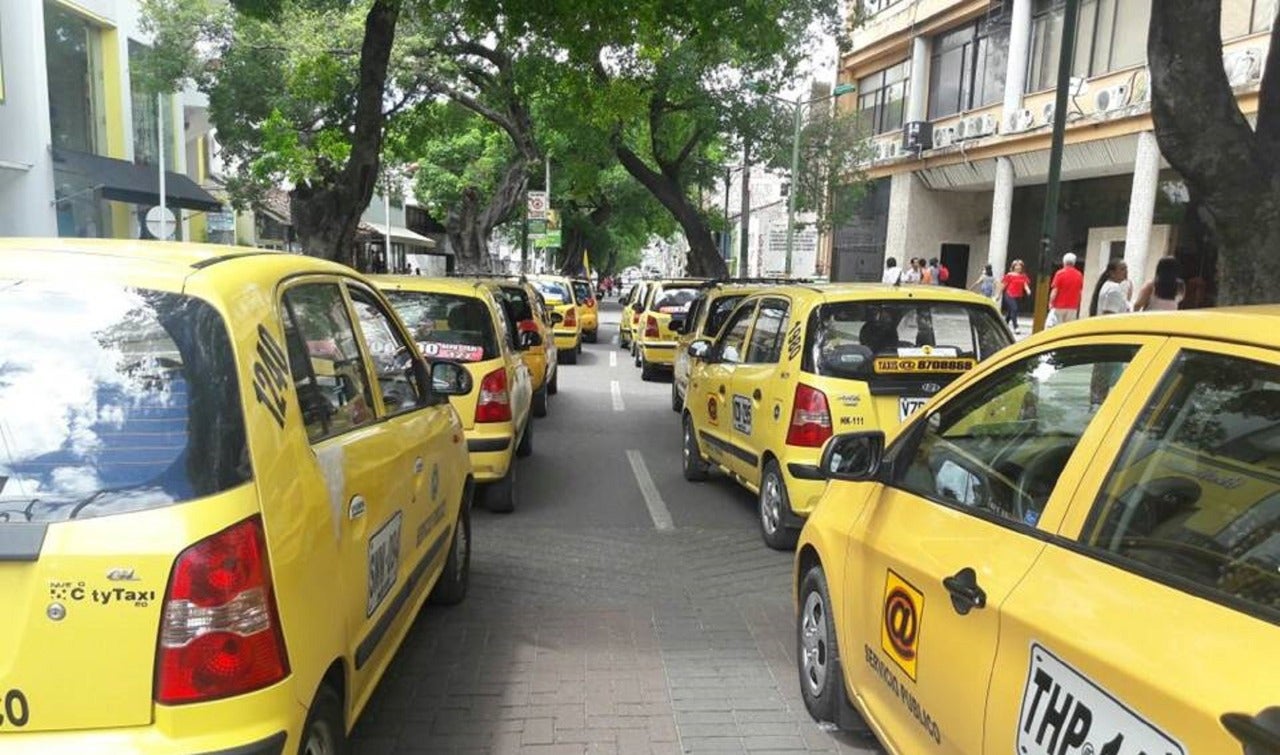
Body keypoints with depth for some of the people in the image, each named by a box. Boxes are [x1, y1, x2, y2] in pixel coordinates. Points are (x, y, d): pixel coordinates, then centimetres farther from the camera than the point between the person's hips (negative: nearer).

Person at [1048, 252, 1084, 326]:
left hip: (1059, 306, -3)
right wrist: (1078, 304, 17)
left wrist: (1051, 303, -2)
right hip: (1073, 307, 3)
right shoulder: (1079, 275, 3)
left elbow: (1055, 290, -10)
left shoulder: (1060, 273, -8)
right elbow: (1080, 292, 8)